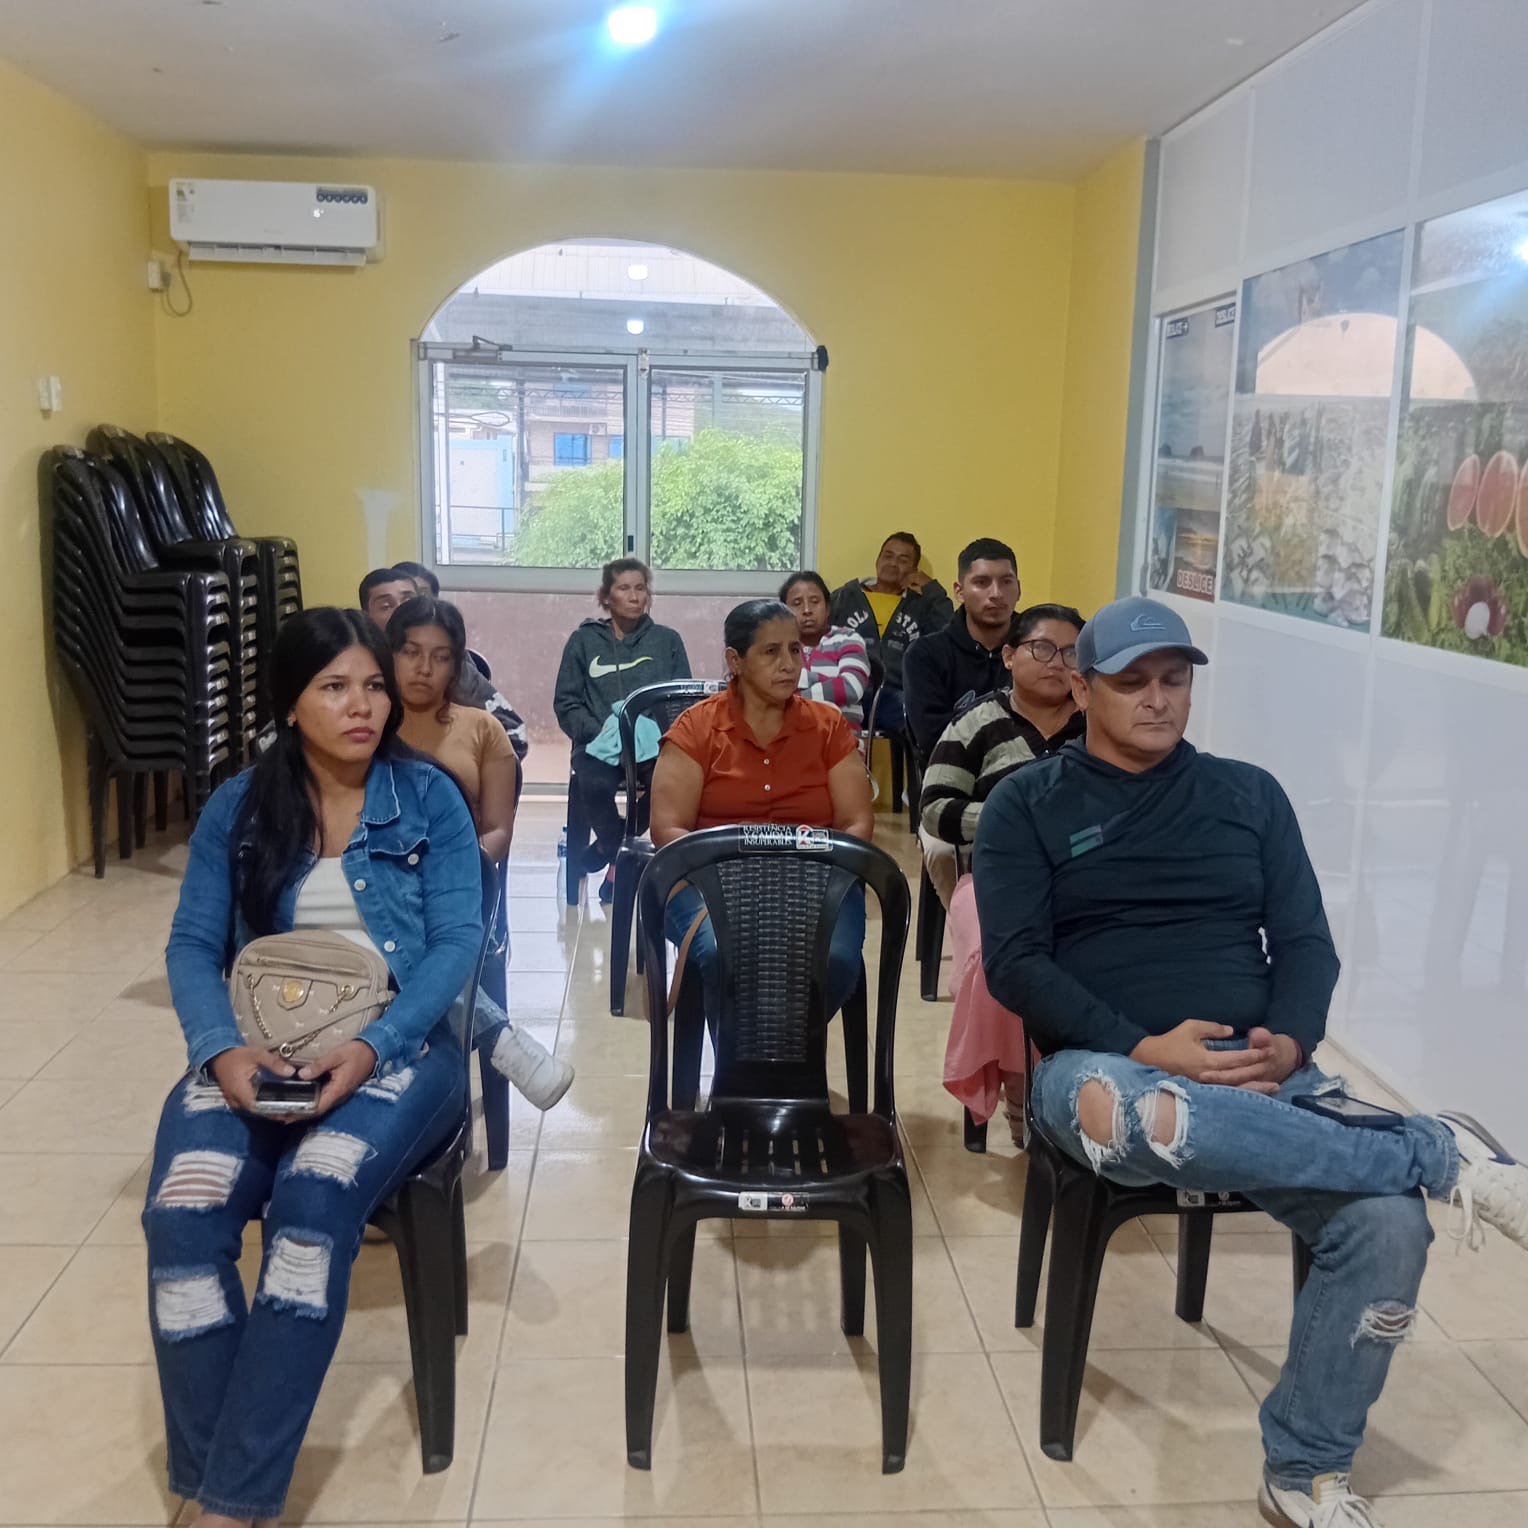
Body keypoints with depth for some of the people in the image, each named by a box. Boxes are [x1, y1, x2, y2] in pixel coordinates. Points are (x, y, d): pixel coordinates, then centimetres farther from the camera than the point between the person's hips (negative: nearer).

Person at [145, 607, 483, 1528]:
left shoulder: (430, 797, 4)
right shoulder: (237, 808, 10)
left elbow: (459, 940, -4)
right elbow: (192, 945, 5)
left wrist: (372, 1047, -20)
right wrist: (222, 1048, -16)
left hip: (397, 1046, -2)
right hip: (256, 1052, 2)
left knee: (316, 1199, -32)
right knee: (181, 1215, -27)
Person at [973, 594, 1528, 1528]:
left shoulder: (1250, 794, 15)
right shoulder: (1029, 805, 5)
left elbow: (1306, 940, 11)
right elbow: (1016, 963, -4)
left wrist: (1290, 1043, -11)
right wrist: (1143, 1048, -17)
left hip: (1260, 1074, 3)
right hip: (1107, 1064, -2)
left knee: (1389, 1221, -24)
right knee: (1124, 1112, -40)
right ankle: (1443, 1154, -24)